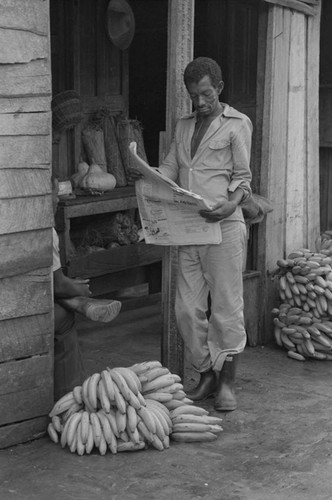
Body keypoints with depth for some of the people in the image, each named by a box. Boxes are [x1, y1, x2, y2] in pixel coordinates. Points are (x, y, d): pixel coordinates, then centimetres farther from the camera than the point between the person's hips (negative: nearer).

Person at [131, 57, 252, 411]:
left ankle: (226, 382, 9)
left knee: (226, 306, -2)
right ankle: (205, 376, 19)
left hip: (224, 226, -5)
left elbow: (243, 177, -2)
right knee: (187, 308, 5)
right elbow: (169, 170, 14)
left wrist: (231, 203, -21)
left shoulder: (237, 124, 2)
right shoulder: (183, 126, 19)